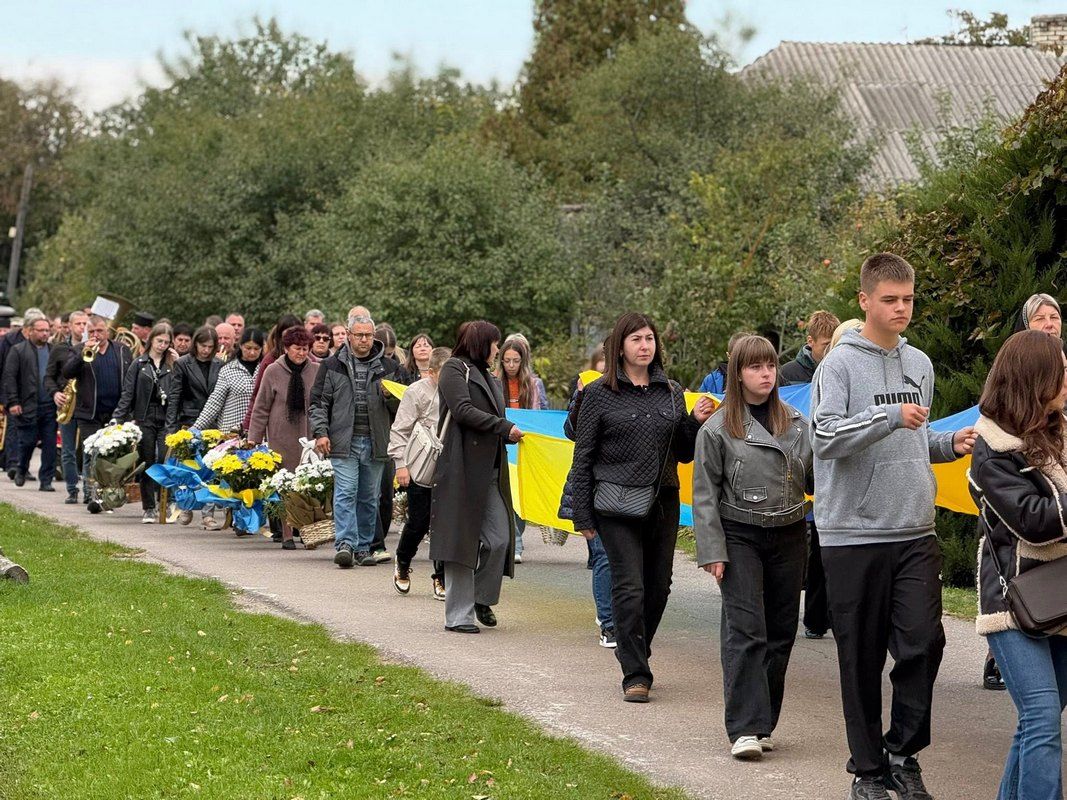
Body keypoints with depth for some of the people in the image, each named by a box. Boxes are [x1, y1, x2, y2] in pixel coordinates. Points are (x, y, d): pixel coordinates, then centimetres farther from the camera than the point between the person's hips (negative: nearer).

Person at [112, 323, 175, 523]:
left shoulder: (171, 364, 8)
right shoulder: (139, 364, 7)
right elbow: (127, 393, 4)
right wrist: (119, 419, -4)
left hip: (166, 420, 0)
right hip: (145, 419, 0)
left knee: (166, 461, -11)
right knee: (147, 464, 5)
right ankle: (148, 508, 12)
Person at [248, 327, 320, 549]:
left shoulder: (317, 371, 3)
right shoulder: (273, 372, 1)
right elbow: (261, 408, 4)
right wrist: (253, 438, 1)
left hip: (310, 435, 1)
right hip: (282, 437, -1)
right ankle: (287, 534, 8)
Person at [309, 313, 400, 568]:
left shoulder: (385, 367, 12)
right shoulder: (333, 366, 6)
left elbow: (399, 408, 15)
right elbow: (318, 402, 6)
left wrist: (390, 396, -7)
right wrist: (320, 432, -6)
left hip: (375, 443, 3)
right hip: (344, 442, -3)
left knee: (369, 498, 7)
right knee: (345, 493, -12)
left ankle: (363, 547, 14)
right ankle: (345, 544, -16)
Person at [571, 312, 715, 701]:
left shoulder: (671, 392, 11)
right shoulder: (600, 394, 0)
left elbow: (683, 454, 16)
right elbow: (583, 456, 1)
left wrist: (696, 422, -3)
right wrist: (583, 515, -3)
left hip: (663, 503, 4)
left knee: (658, 586, 8)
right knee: (630, 587, -10)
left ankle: (636, 658, 26)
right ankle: (635, 675, -7)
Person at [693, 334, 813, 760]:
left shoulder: (796, 422, 8)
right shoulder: (718, 429, -3)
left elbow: (813, 480, 13)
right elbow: (704, 494, -3)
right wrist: (712, 550, -10)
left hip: (788, 537, 4)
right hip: (740, 537, -4)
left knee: (780, 632, 6)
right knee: (745, 631, -11)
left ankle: (763, 723, 16)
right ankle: (744, 729, -13)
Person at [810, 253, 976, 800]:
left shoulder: (920, 365, 15)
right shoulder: (840, 365, -4)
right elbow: (824, 437, -16)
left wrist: (952, 444, 7)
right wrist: (890, 416, -25)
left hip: (916, 532, 5)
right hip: (854, 534, -5)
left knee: (924, 642, -7)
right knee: (862, 657, 2)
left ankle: (904, 751, 9)